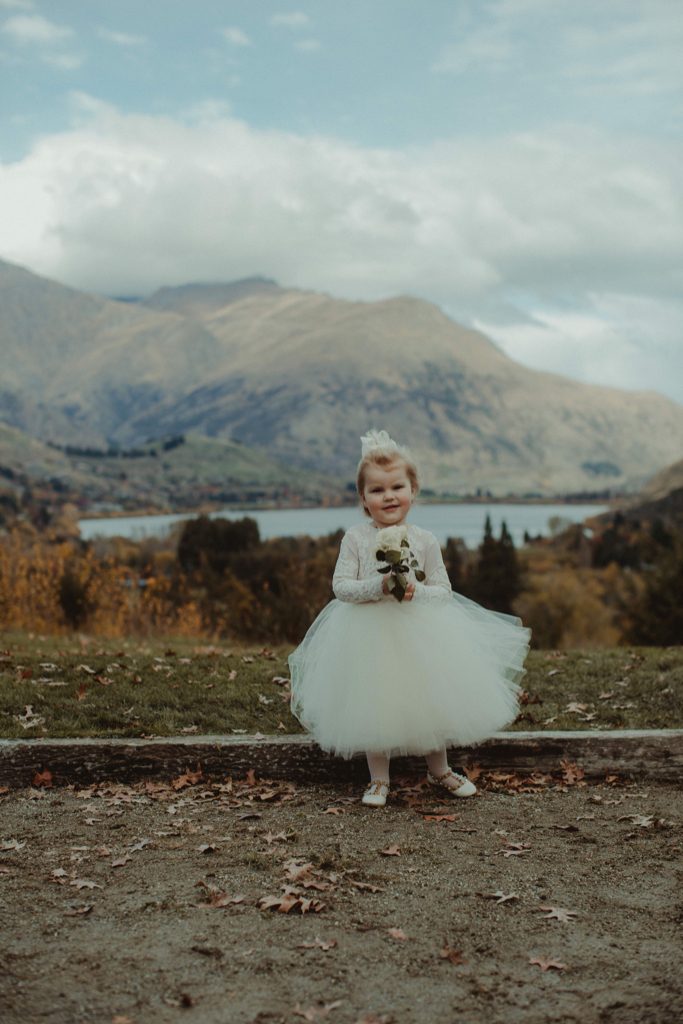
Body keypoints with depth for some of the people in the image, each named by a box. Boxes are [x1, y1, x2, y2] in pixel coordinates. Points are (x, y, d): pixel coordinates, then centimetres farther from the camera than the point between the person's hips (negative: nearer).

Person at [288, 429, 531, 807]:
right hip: (369, 634, -1)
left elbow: (444, 589, -1)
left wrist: (416, 591, -20)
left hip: (419, 632, 1)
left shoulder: (424, 540, -4)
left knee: (432, 701, 12)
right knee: (374, 705, 6)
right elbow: (340, 586, -10)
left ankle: (439, 769, 36)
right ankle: (379, 779, 26)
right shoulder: (355, 538, -7)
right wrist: (378, 586, -24)